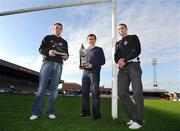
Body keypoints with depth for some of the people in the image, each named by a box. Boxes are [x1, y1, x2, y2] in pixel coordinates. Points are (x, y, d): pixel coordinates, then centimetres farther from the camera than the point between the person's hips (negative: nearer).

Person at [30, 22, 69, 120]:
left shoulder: (64, 42, 23)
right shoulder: (47, 38, 17)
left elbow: (66, 53, 17)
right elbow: (40, 49, 7)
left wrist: (66, 56, -7)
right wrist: (48, 52, -14)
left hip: (58, 65, 2)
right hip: (47, 62, -2)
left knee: (54, 89, -3)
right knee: (41, 87, -9)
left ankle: (51, 112, 1)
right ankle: (36, 112, -6)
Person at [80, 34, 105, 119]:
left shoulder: (99, 49, 11)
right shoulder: (84, 51, 25)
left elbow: (103, 61, 1)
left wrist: (92, 65, -13)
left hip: (94, 72, -4)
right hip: (85, 72, 5)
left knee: (95, 92, -10)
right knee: (84, 92, 1)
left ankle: (96, 113, -7)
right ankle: (86, 111, 7)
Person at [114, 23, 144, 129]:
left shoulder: (133, 37, 15)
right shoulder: (118, 43, 29)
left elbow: (137, 51, -2)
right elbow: (116, 56, 15)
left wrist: (125, 60, -11)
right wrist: (118, 61, -9)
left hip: (133, 65, -5)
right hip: (122, 68, 5)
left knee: (137, 93, -12)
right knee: (122, 93, -6)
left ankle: (138, 120, -7)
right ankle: (134, 117, 3)